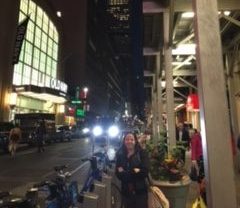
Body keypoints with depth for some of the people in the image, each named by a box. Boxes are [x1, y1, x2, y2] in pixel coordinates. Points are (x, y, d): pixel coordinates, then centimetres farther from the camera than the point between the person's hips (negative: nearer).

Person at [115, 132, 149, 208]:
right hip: (126, 192, 3)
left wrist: (124, 173, -13)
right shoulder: (120, 155, 1)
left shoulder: (142, 153, -6)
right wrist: (134, 171, -16)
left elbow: (144, 172, -16)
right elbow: (118, 174, -4)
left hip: (140, 191, -2)